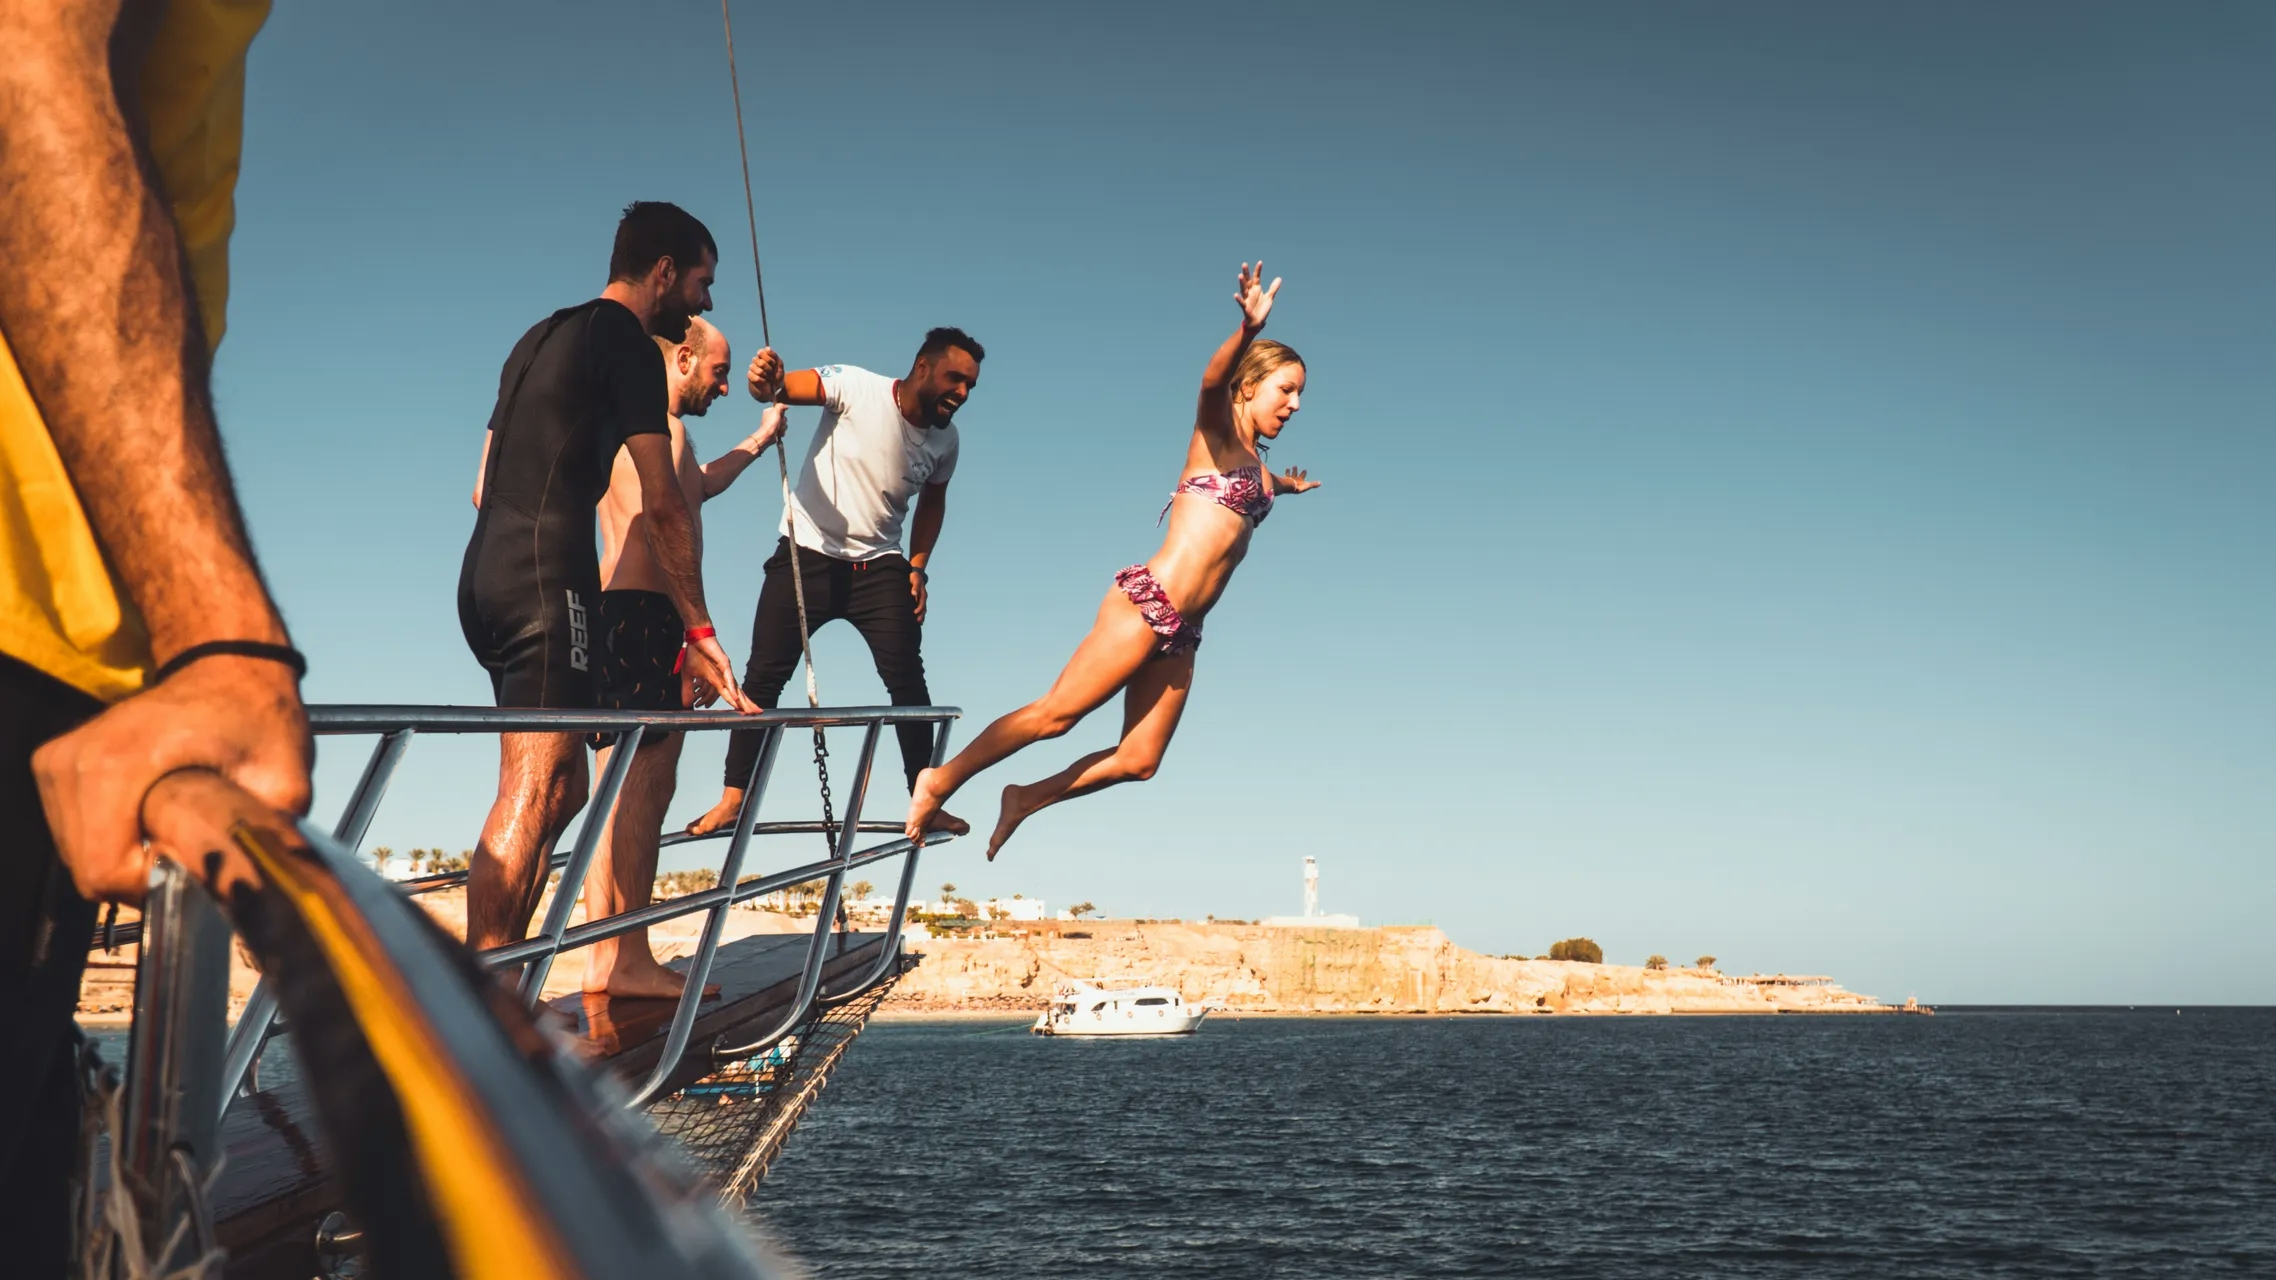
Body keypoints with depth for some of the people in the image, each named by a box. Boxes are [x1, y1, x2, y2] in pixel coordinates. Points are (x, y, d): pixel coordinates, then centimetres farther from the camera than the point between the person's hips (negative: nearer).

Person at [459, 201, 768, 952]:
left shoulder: (540, 339, 24)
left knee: (560, 791, 10)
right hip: (548, 578, -9)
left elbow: (485, 488, 26)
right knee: (533, 797, -14)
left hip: (486, 575, 9)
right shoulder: (627, 341, -3)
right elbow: (662, 503, -9)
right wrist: (699, 631, -6)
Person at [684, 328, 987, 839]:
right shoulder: (856, 387, -16)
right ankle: (733, 797, 7)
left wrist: (918, 567, 8)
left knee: (908, 682, -6)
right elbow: (790, 386, -30)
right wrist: (768, 383, -55)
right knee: (763, 677, -3)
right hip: (807, 556, -3)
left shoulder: (945, 439, 1)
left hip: (880, 568, 3)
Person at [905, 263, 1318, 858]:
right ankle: (941, 781, 5)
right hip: (1147, 601, -8)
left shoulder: (1254, 463, 21)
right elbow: (1213, 378, -26)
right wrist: (1249, 329, -44)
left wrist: (1285, 487, 55)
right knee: (1055, 713, -8)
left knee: (1138, 760, 4)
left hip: (1180, 630, 8)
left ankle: (1027, 799, 18)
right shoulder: (1217, 433, -2)